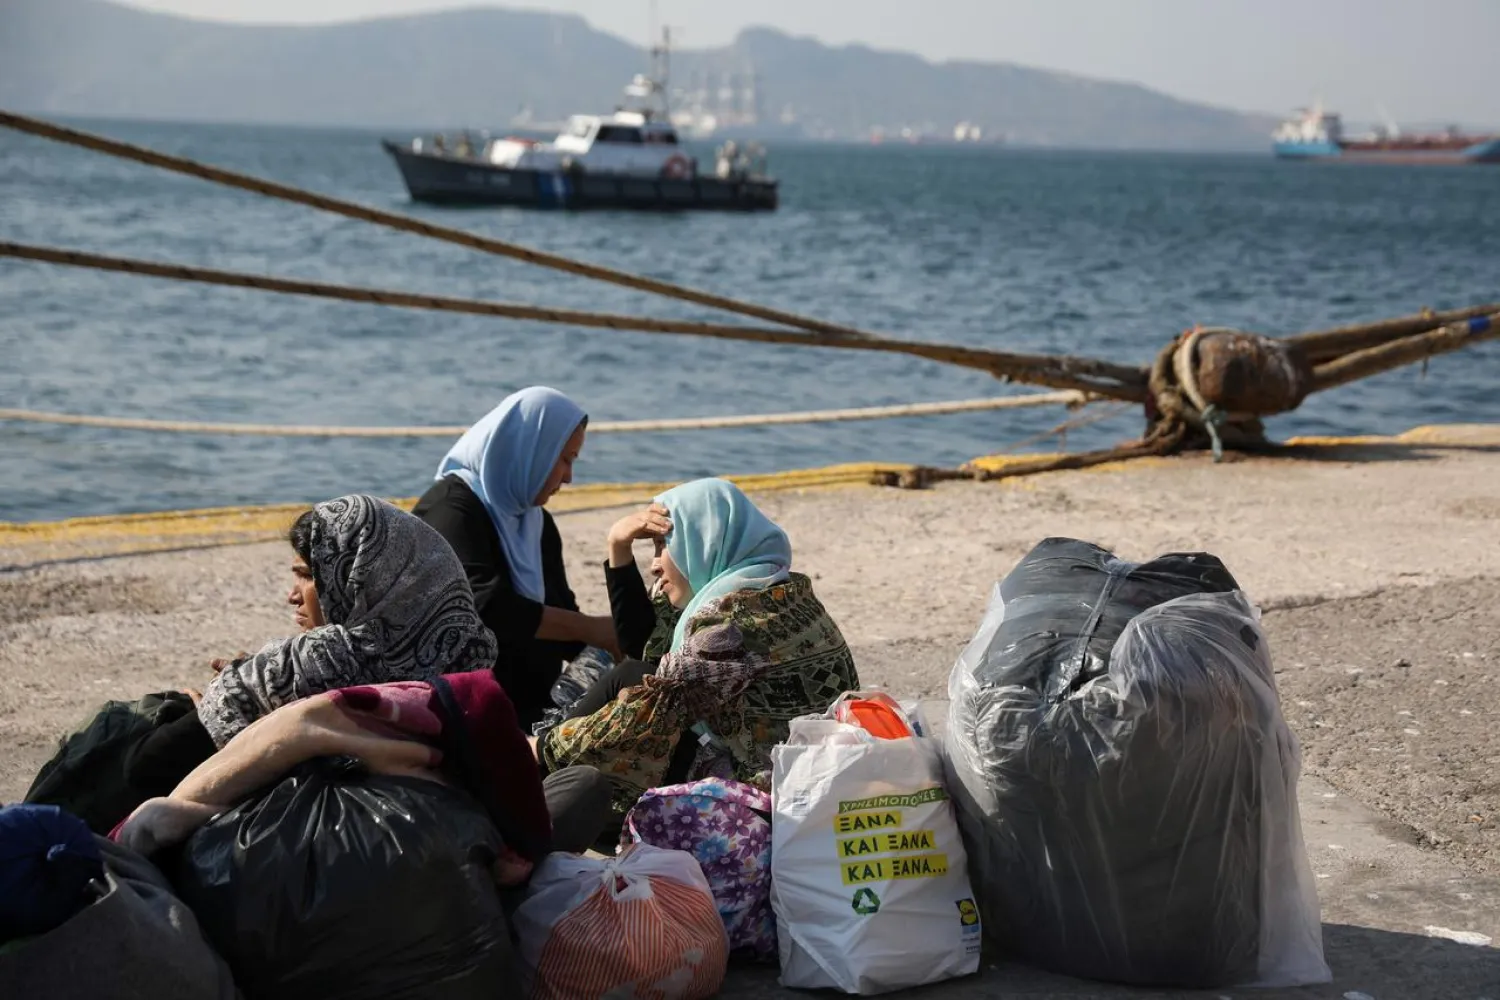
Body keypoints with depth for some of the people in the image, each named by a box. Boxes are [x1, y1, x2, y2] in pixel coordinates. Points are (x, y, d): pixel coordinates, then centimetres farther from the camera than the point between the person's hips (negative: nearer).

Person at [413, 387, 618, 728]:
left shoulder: (536, 522, 17)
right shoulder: (450, 509, -10)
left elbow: (559, 620, 15)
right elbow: (487, 609, -23)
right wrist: (591, 628, -18)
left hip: (529, 707, 8)